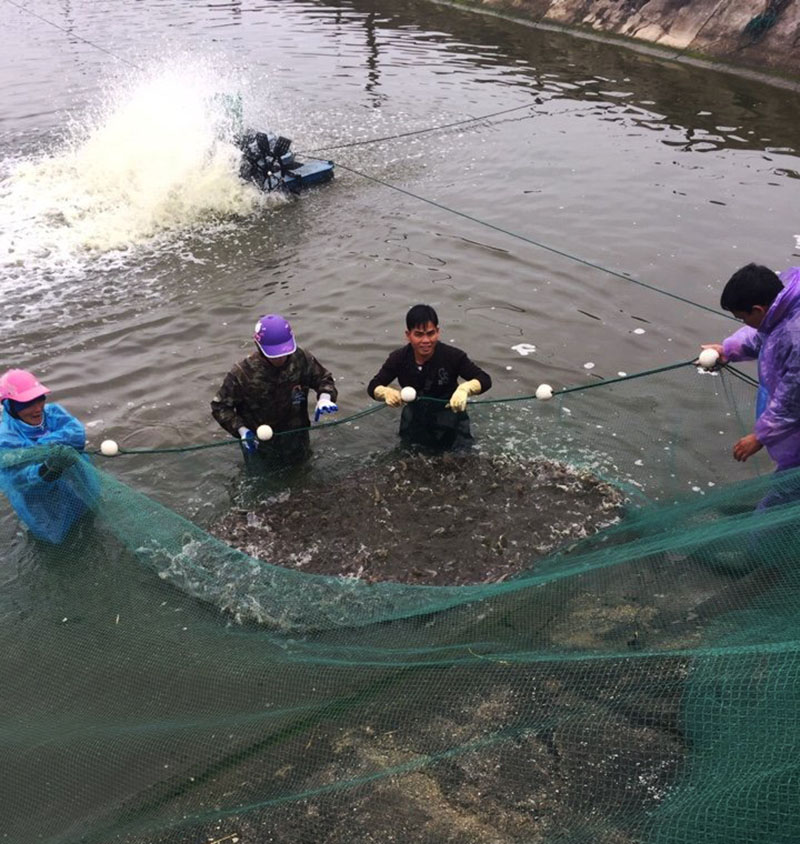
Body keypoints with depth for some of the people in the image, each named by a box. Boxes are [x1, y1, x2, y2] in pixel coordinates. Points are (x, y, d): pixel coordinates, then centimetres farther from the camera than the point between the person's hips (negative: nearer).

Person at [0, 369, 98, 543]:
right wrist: (44, 472, -62)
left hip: (77, 489, 5)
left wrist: (42, 446, -42)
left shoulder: (53, 412, -13)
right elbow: (20, 477, -39)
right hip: (43, 507, -4)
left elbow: (77, 433, -30)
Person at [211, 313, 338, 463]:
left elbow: (323, 378, -5)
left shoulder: (301, 359, -22)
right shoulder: (243, 372, -29)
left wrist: (325, 397, -27)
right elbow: (220, 406, -17)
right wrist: (241, 430, -30)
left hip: (295, 436, 3)